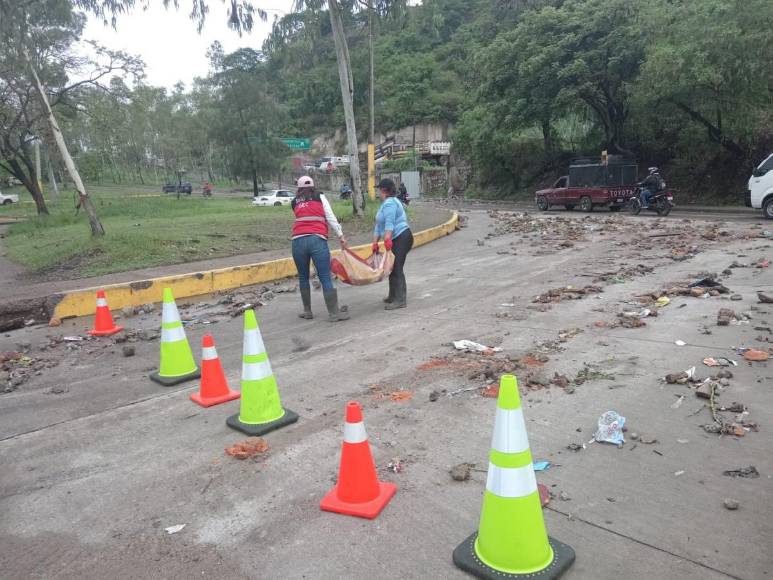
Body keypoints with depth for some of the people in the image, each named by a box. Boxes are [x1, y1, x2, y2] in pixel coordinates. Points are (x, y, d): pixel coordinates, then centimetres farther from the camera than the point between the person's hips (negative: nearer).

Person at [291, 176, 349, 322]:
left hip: (298, 241, 2)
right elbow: (330, 217, 7)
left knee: (303, 277, 15)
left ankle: (307, 311, 20)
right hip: (317, 240, -2)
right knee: (325, 278, -2)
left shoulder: (295, 202, 22)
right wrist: (341, 235, 8)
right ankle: (334, 313, -2)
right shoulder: (320, 196, 15)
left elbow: (303, 218, 17)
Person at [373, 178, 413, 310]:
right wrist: (375, 243, 17)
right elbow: (379, 225, 19)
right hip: (396, 240, 10)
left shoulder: (390, 204, -14)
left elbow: (389, 224, -27)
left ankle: (400, 300, -10)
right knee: (392, 268, 15)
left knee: (396, 268, -11)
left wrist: (387, 239, -34)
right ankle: (393, 296, 25)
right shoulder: (385, 204, 19)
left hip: (401, 238, -10)